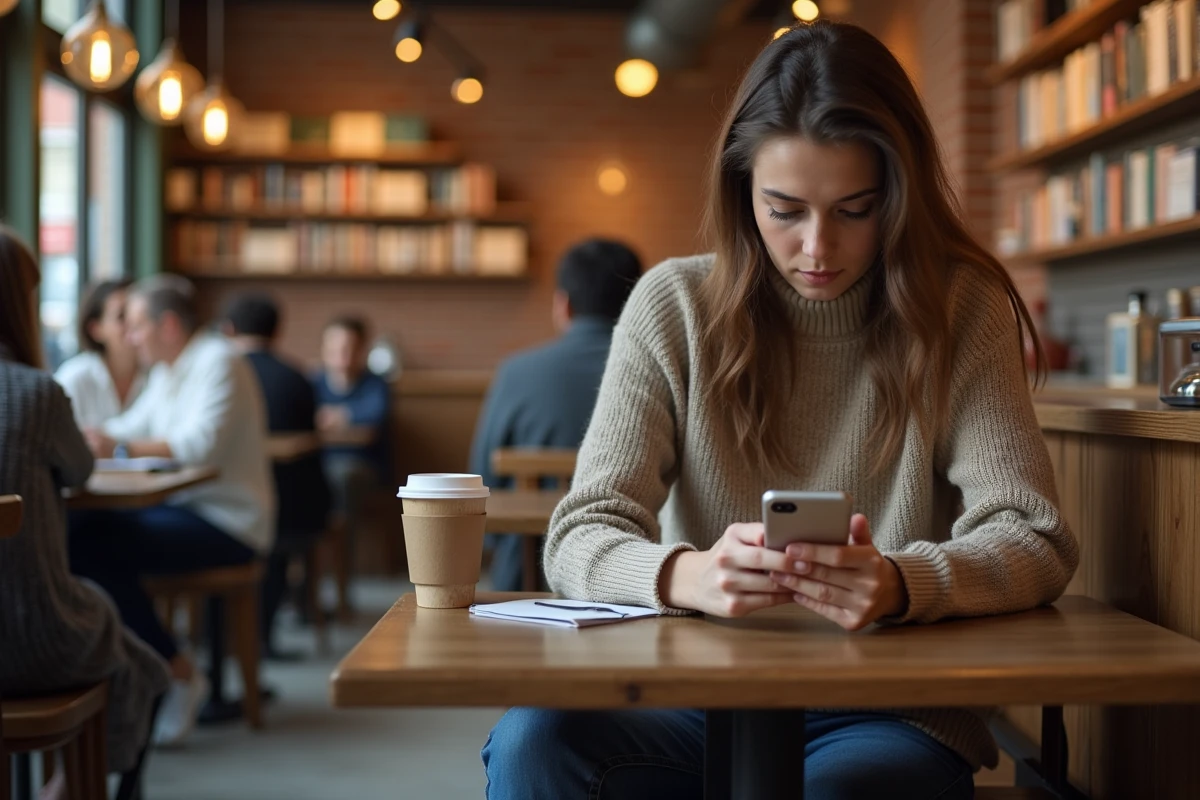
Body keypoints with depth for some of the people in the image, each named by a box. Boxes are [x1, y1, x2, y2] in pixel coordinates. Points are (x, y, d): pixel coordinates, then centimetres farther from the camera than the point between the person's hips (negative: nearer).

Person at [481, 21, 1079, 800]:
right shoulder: (674, 306, 0)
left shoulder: (958, 309, -1)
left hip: (887, 713, -2)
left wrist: (902, 584, -30)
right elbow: (579, 537, -5)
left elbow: (1036, 541, -7)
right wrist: (685, 575, -30)